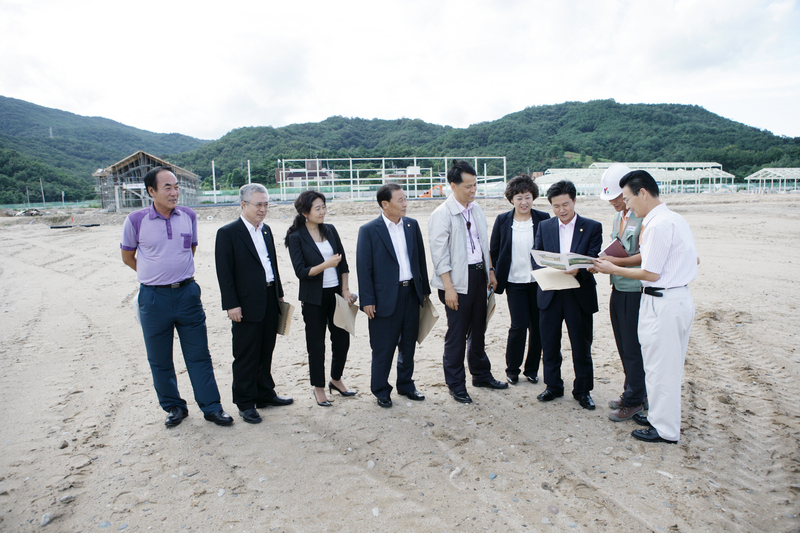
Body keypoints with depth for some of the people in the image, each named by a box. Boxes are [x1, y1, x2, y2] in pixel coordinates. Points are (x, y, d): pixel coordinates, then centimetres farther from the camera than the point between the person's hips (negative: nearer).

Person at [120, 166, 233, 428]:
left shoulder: (189, 216, 1)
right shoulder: (136, 220, -6)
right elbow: (127, 257, 9)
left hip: (187, 293, 1)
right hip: (153, 297, -1)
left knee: (199, 354, 6)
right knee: (160, 360, 10)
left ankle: (211, 407, 16)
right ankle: (174, 406, 28)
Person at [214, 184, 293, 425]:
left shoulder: (266, 230, 12)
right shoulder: (228, 232, -9)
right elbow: (224, 272, -12)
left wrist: (279, 294, 16)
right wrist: (231, 304, -15)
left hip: (270, 302, 7)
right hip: (246, 304, -6)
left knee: (266, 352, 17)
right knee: (246, 356, 4)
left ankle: (265, 394, 32)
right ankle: (245, 403, 18)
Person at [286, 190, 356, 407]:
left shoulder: (330, 230, 5)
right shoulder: (296, 237, -8)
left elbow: (343, 262, 9)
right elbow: (301, 271, -13)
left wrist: (345, 289, 3)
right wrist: (326, 264, -25)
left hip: (336, 293, 5)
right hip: (314, 298, -4)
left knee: (342, 339, 10)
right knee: (316, 344, 6)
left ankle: (336, 379, 32)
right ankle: (319, 388, 23)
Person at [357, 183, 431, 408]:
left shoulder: (412, 225, 5)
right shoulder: (369, 230, -9)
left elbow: (420, 258, 11)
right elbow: (364, 268, -9)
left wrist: (424, 289, 10)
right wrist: (367, 300, -11)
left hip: (411, 293, 5)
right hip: (385, 297, -5)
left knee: (408, 345, 17)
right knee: (383, 349, 5)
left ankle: (406, 385, 34)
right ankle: (381, 391, 22)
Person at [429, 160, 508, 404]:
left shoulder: (476, 209, 9)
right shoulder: (441, 214, -13)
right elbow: (439, 254, -15)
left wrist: (490, 271, 14)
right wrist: (449, 288, -18)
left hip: (479, 276, 7)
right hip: (458, 280, -7)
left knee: (478, 329, 19)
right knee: (456, 335, 2)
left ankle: (481, 375, 35)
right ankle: (456, 385, 17)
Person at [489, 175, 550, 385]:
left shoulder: (543, 219, 1)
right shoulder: (503, 220, 2)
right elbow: (493, 252, 5)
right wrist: (495, 278, 1)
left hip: (539, 281, 1)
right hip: (515, 281, -1)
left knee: (537, 326, 7)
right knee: (519, 326, -4)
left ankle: (532, 369, 25)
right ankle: (512, 370, 16)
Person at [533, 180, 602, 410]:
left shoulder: (592, 227, 0)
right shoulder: (544, 227, 8)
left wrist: (577, 270, -29)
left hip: (580, 294, -2)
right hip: (550, 294, 2)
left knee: (581, 346, 8)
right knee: (549, 345, 11)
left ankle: (583, 391, 25)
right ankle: (553, 386, 29)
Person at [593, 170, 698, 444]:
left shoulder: (657, 225, -21)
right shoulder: (676, 219, 11)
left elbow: (651, 274, -20)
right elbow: (695, 259, 17)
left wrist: (612, 269, -10)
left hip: (662, 303, -10)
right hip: (680, 297, 10)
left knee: (660, 366, 3)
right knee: (670, 365, 20)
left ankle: (665, 429, 17)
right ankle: (660, 416, 35)